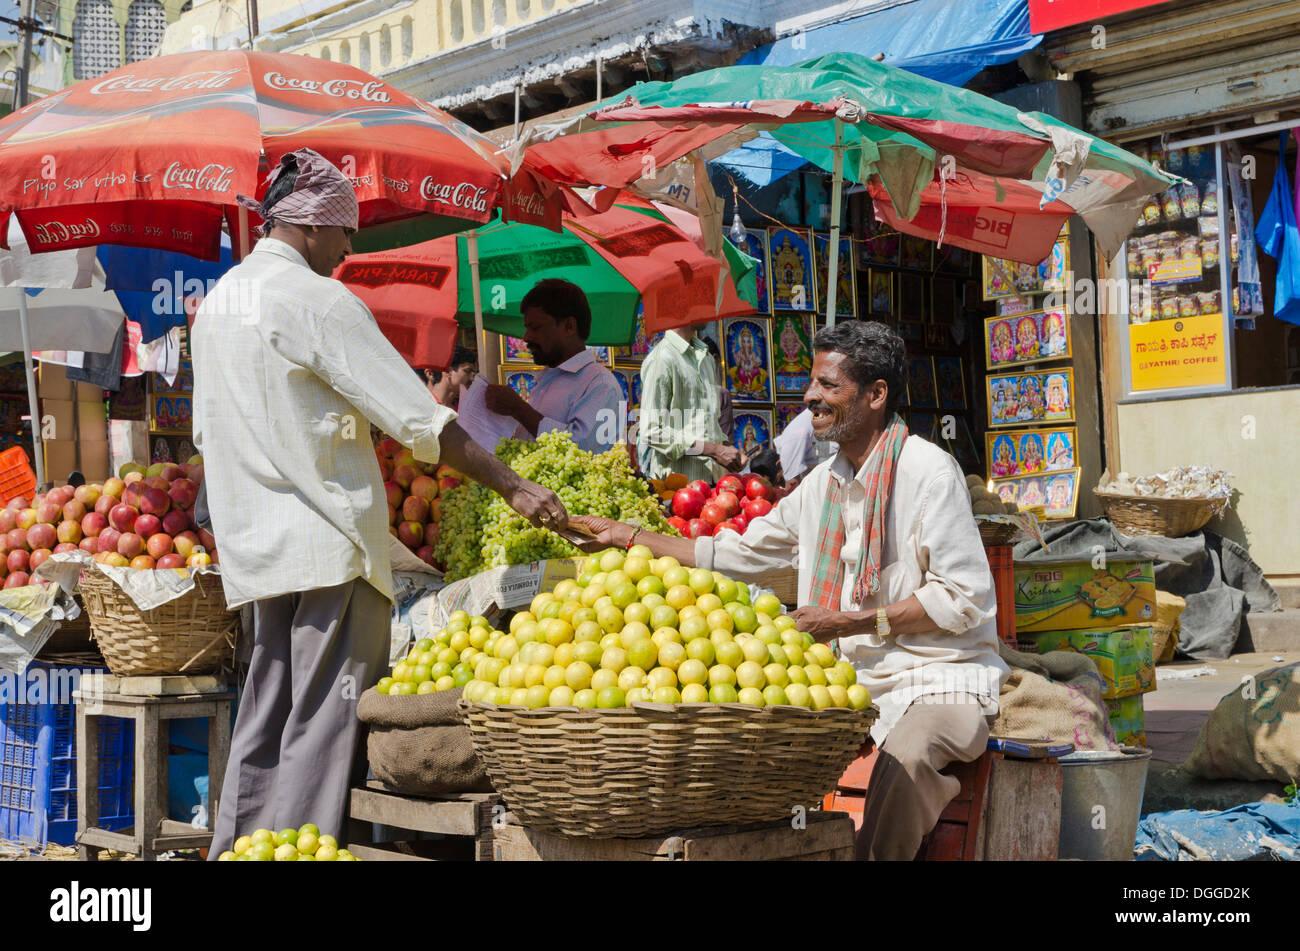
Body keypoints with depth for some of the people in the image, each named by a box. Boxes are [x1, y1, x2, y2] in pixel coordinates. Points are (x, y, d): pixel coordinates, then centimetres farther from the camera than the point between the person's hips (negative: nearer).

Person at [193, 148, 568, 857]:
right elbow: (419, 419, -16)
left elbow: (207, 431, 22)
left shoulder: (218, 299, 14)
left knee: (265, 720, 15)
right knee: (325, 723, -5)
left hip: (256, 545, 9)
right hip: (328, 539, -9)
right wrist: (512, 487, -13)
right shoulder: (315, 299, -13)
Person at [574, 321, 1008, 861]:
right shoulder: (822, 483, 12)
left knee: (904, 754, -35)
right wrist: (628, 538, 19)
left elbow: (964, 598, -15)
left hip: (942, 677, -7)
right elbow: (739, 554, 21)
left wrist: (853, 622, -16)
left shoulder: (929, 471, -11)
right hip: (855, 677, 7)